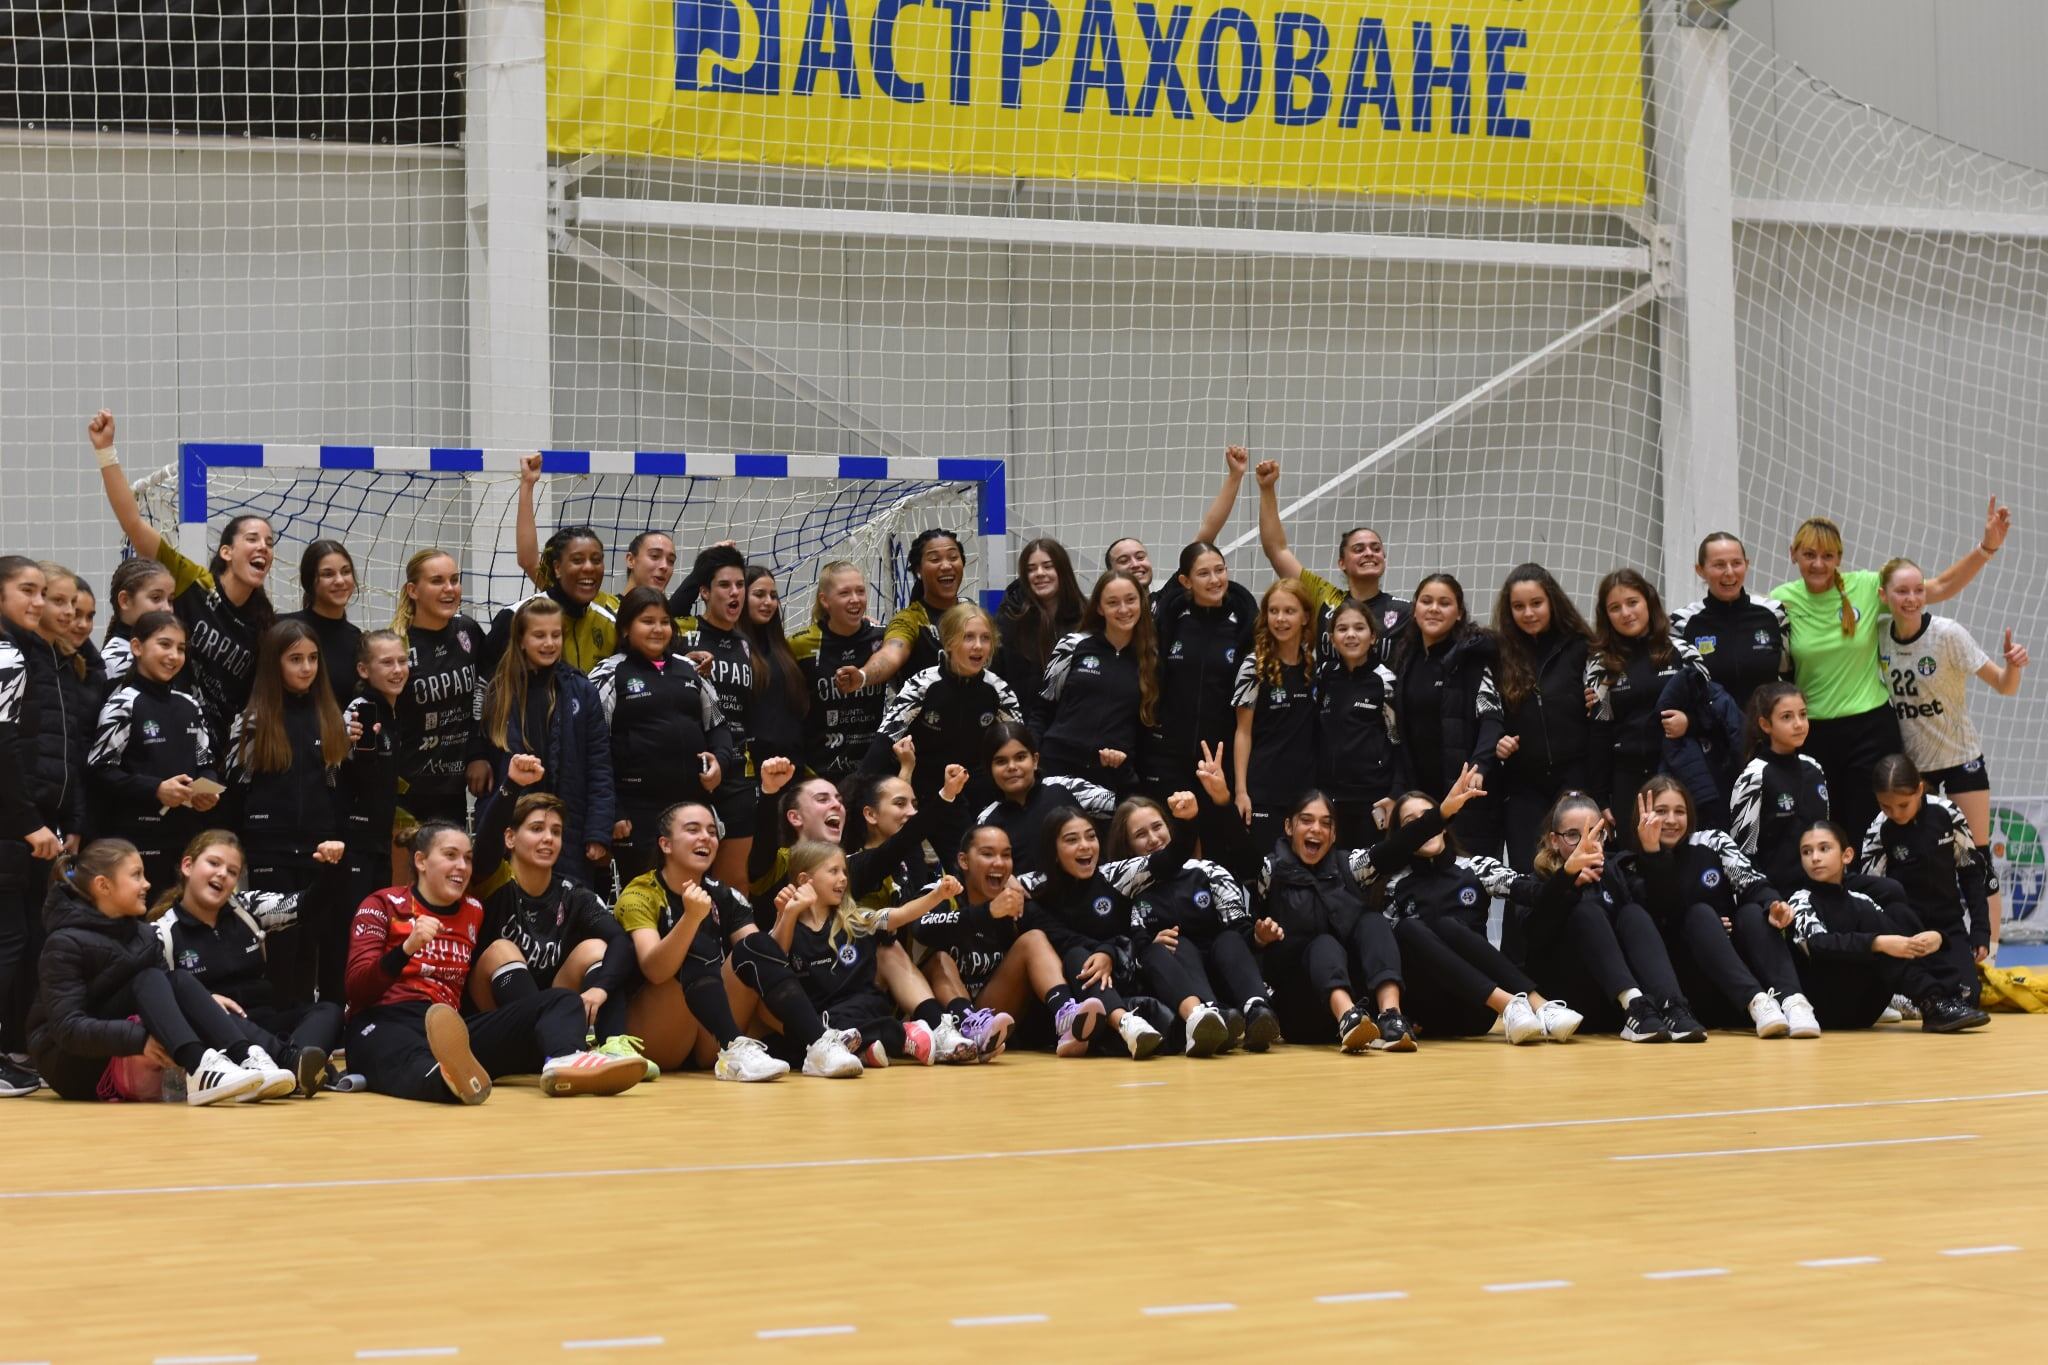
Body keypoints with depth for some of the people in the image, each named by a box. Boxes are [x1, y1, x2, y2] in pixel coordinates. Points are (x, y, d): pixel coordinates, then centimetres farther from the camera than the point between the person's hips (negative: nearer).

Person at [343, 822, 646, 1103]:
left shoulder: (474, 911, 21)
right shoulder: (382, 905, 7)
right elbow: (357, 990, -5)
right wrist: (407, 947, -20)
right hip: (386, 1024, -5)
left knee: (560, 999, -14)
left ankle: (564, 1062, -51)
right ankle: (451, 1076, -82)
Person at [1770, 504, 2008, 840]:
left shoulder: (1866, 587, -3)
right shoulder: (1782, 600, -3)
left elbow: (1940, 588, 0)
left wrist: (1987, 547, -9)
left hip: (1870, 728, -1)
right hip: (1812, 734, 1)